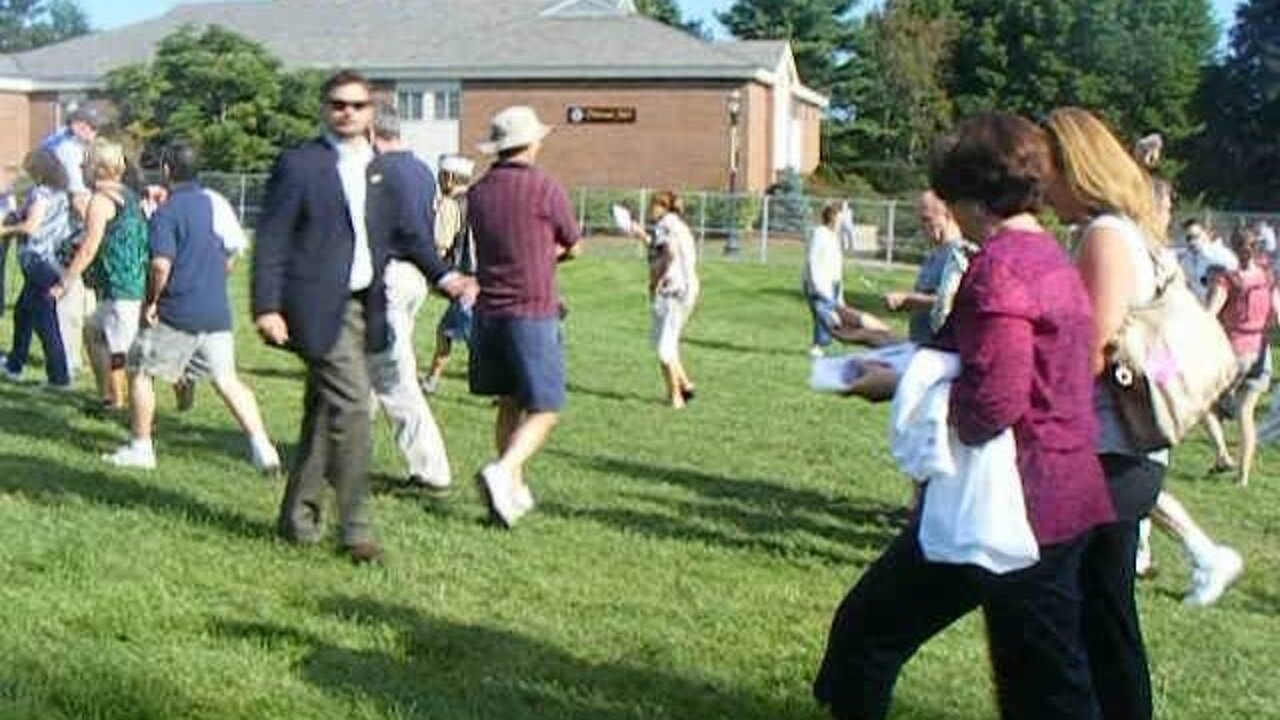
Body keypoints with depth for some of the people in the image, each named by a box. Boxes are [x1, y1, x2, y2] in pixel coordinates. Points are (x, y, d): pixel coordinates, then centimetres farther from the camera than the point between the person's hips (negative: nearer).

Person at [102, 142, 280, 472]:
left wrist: (151, 301, -9)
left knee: (140, 371, 11)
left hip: (178, 312, -6)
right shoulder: (215, 203, 9)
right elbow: (230, 259, 16)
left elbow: (161, 264, -23)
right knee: (227, 380, 10)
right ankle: (261, 446, 0)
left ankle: (140, 447, 16)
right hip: (217, 311, 6)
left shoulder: (166, 212, -12)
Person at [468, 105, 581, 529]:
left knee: (509, 405, 17)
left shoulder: (477, 193, 6)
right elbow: (572, 247, 4)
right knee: (543, 410, -1)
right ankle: (502, 471, -21)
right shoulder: (545, 189, -9)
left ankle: (515, 490, 22)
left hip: (488, 311, 6)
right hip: (532, 312, -6)